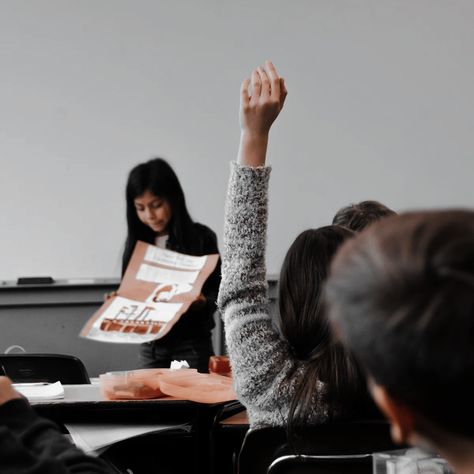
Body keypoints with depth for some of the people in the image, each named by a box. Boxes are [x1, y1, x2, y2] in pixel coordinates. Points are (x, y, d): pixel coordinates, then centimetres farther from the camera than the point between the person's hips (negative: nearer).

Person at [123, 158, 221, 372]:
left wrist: (202, 303, -22)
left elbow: (218, 289, -3)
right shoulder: (137, 242, 5)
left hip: (191, 345, -4)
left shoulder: (200, 237, -6)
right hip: (150, 347, 4)